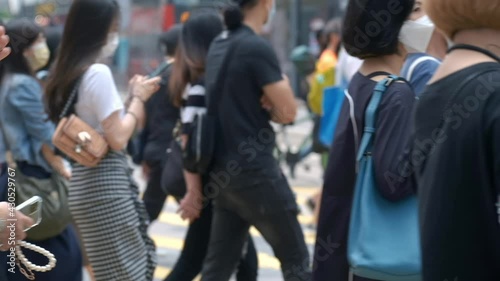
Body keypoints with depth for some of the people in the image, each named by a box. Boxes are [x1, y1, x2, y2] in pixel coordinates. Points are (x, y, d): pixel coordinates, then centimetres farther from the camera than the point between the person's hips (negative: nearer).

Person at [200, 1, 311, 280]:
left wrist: (265, 103, 1)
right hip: (255, 170, -8)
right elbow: (288, 112, -16)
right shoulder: (258, 47, -15)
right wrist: (271, 107, 5)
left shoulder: (218, 46, 11)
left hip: (223, 171, 8)